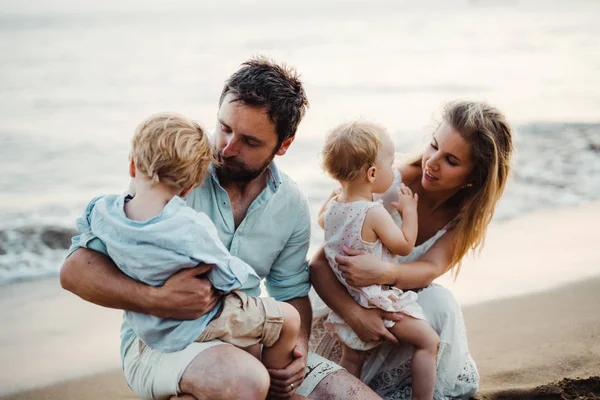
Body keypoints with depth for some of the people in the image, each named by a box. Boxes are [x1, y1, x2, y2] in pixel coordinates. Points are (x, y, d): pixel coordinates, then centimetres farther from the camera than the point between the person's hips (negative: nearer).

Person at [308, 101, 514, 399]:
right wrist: (355, 314, -43)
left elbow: (430, 269, -29)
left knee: (440, 305, -30)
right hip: (348, 302, -3)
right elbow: (318, 266, -25)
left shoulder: (469, 212, -11)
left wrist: (384, 272, -51)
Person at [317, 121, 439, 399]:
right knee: (428, 341, -1)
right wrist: (409, 211, -3)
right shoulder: (373, 213, -23)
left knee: (351, 359, 20)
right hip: (377, 301, -8)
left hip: (345, 301, 8)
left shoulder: (332, 207, -1)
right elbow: (405, 246, -13)